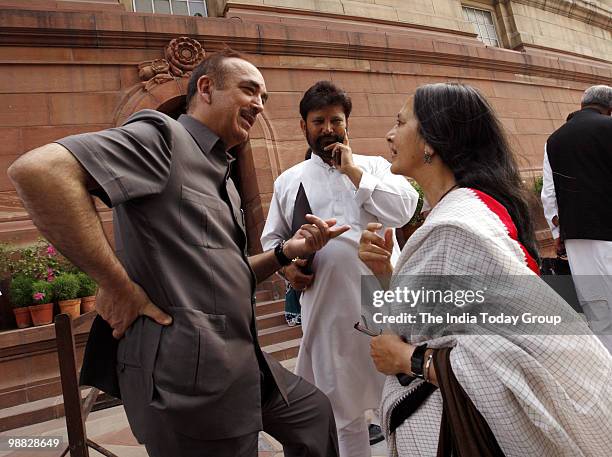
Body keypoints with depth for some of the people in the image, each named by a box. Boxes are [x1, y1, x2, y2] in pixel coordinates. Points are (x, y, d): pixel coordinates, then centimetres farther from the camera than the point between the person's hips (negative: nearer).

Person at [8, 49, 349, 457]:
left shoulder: (221, 176, 16)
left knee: (316, 414, 25)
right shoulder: (163, 135, -11)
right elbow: (38, 169, -26)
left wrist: (286, 251, 3)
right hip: (187, 370, -9)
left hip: (240, 359, 9)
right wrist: (117, 286, -23)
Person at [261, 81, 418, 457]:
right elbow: (272, 237, 15)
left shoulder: (375, 167, 6)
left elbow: (404, 210, -11)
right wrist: (286, 264, -6)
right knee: (343, 408, 18)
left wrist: (354, 170, -8)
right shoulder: (288, 181, 10)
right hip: (325, 307, 2)